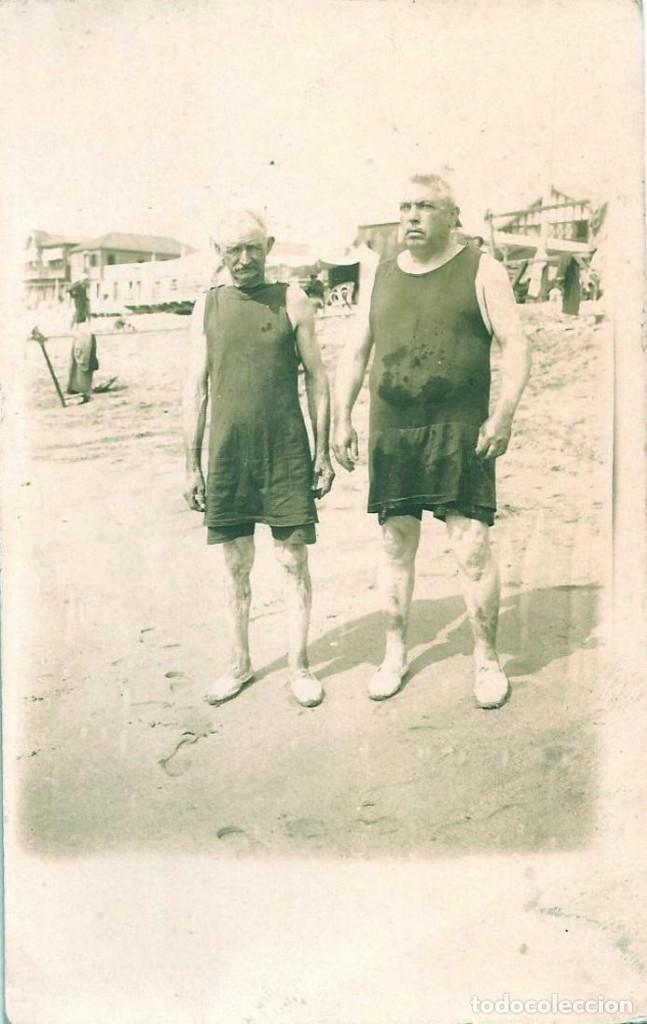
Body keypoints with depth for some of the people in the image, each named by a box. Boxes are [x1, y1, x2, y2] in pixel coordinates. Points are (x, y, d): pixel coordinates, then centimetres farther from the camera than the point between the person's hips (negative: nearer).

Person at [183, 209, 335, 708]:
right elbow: (196, 390, 7)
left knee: (294, 560, 3)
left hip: (287, 452, -2)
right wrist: (192, 465, 4)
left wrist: (323, 451, -1)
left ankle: (299, 665, 15)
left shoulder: (291, 301, 2)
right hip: (227, 455, 2)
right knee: (236, 564, 10)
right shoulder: (207, 308, 7)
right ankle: (241, 664, 24)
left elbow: (317, 377, 3)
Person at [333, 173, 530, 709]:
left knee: (473, 549, -5)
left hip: (459, 435, -4)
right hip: (391, 435, 4)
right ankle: (396, 653, 24)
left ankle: (487, 659, 12)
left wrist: (504, 413, -16)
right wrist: (342, 419, 6)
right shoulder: (382, 277, 14)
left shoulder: (481, 270, 2)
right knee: (395, 547, 9)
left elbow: (515, 343, -4)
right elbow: (355, 352, 15)